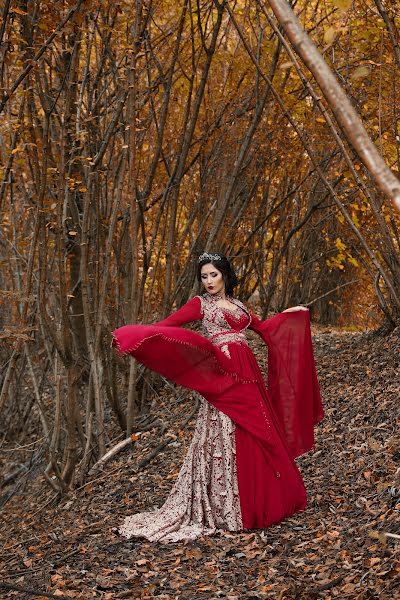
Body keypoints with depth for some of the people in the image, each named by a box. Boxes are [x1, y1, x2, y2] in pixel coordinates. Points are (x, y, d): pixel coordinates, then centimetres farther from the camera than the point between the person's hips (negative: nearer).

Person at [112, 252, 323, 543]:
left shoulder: (238, 305, 19)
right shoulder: (200, 304, 2)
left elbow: (263, 327, 33)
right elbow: (166, 325, -9)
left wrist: (291, 313, 39)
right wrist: (131, 336, -24)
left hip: (248, 377, 6)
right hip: (222, 377, -6)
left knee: (257, 437, 8)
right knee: (224, 440, -7)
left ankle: (254, 502, 20)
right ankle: (225, 509, -1)